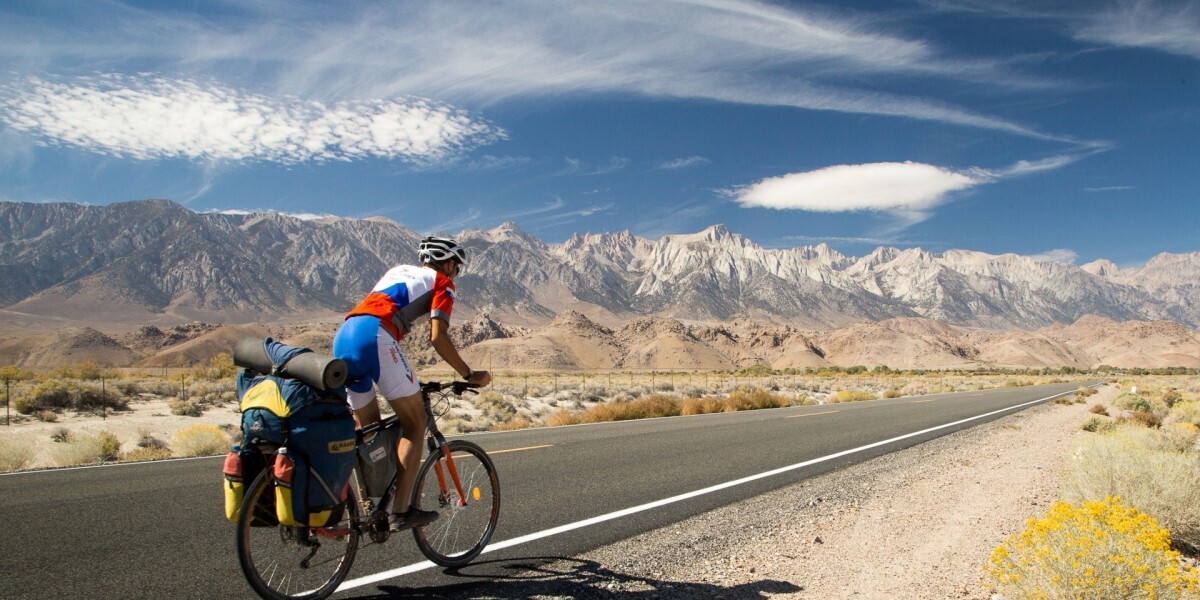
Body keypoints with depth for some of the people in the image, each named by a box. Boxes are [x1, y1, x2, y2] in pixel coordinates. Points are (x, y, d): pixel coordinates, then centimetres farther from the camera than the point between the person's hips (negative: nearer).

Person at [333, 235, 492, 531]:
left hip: (343, 336, 8)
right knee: (415, 424, 3)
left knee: (367, 427, 19)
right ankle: (400, 512, 0)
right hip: (375, 336, -8)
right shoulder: (442, 282, 13)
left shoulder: (399, 270, 35)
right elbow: (438, 338, 0)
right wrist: (470, 375, 10)